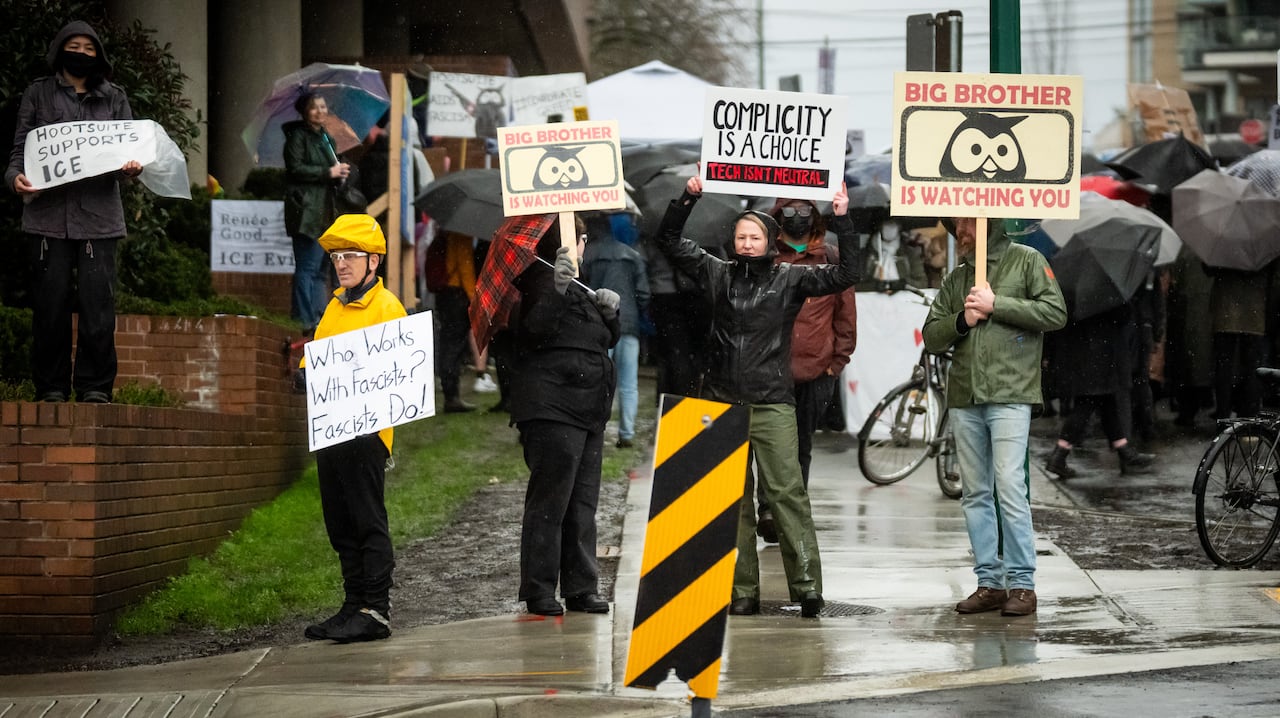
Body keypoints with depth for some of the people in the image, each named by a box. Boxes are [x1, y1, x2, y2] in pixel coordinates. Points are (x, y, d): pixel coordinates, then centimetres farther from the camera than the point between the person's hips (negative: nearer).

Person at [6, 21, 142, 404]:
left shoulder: (114, 99, 16)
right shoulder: (38, 95, 13)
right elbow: (20, 147, 10)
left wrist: (132, 167, -12)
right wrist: (16, 176, -11)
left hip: (98, 215, 0)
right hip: (48, 212, 0)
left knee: (97, 301, -6)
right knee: (50, 302, -1)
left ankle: (95, 387, -1)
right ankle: (51, 386, 6)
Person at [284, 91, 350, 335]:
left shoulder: (326, 138, 20)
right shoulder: (298, 136, -5)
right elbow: (295, 169, -16)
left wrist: (340, 172, 6)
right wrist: (328, 172, -16)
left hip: (324, 212, 9)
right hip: (306, 211, -9)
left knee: (320, 269, 10)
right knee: (307, 267, -10)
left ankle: (317, 318, 14)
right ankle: (304, 320, -8)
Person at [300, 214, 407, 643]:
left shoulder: (387, 307, -6)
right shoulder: (335, 306, 18)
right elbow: (313, 362, 23)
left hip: (366, 429, -8)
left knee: (368, 522, -7)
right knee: (341, 525, 10)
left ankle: (376, 611, -5)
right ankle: (355, 605, 17)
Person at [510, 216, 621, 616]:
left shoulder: (580, 289, 21)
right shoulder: (542, 284, -8)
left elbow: (608, 340, 25)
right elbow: (534, 331, -24)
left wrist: (609, 310, 4)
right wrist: (557, 291, -36)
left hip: (587, 412, 10)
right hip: (552, 409, -10)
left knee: (582, 504, 11)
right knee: (549, 502, -8)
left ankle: (580, 587, 15)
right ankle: (539, 591, -6)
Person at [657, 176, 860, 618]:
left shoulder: (790, 279, 5)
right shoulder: (716, 273, 11)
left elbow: (846, 274, -1)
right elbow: (669, 241, 13)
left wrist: (842, 220, -6)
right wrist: (688, 198, 3)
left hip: (772, 404, -3)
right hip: (722, 402, 3)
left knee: (786, 493, -11)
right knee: (732, 500, 5)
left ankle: (807, 587, -14)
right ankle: (742, 593, 8)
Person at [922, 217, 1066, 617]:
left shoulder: (1026, 261, 4)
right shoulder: (956, 280, 18)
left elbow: (1055, 313, -7)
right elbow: (931, 336, 15)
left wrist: (996, 305, -10)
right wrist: (962, 320, -5)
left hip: (1009, 395, -6)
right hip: (964, 399, 6)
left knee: (1010, 488, -12)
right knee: (975, 494, 6)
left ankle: (1022, 584, -7)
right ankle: (989, 583, 10)